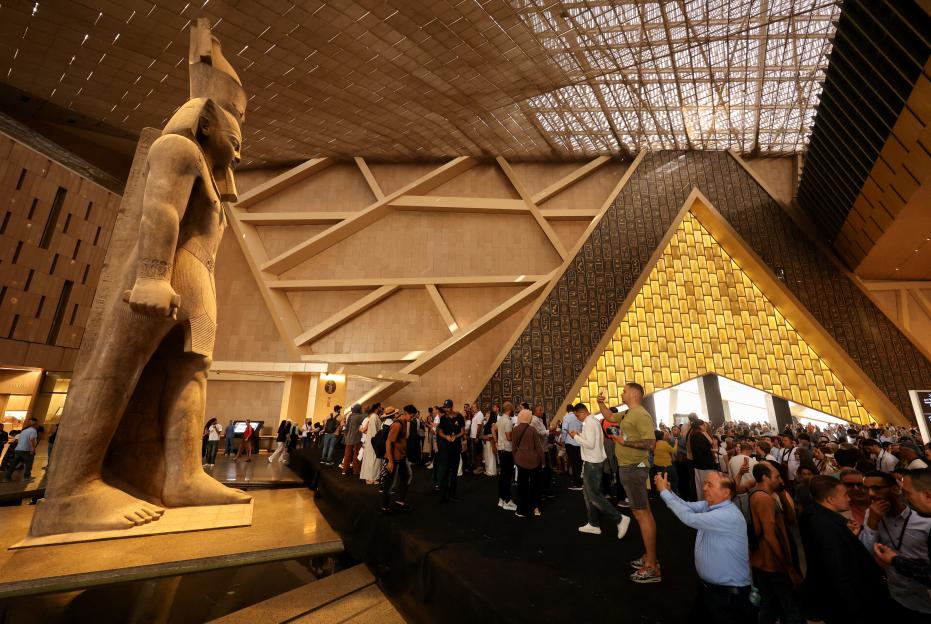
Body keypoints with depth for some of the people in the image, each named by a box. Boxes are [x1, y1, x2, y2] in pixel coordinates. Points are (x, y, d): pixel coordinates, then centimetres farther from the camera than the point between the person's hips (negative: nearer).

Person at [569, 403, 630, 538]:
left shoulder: (589, 424, -19)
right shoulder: (594, 421, 12)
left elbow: (590, 444, -26)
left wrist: (576, 436, -16)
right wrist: (580, 435, 9)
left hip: (592, 462, -10)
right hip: (592, 461, 10)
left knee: (594, 495, -3)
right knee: (588, 493, 16)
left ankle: (620, 519, 2)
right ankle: (593, 524, 25)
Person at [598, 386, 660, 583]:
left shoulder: (641, 415, -18)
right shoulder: (627, 414, 11)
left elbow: (650, 443, -26)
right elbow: (609, 417, 27)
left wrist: (626, 442, -26)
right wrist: (601, 403, 14)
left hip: (634, 468, -10)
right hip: (629, 468, 10)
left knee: (641, 513, -5)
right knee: (644, 512, 17)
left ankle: (652, 567, 3)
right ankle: (649, 557, 29)